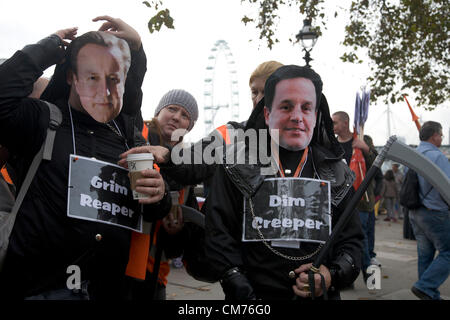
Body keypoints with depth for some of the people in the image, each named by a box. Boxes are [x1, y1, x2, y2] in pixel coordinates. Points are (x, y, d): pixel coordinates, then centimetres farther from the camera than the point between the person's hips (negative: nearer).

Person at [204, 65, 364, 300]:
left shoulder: (336, 174, 1)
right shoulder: (236, 168, -6)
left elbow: (352, 239, 4)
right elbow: (219, 237, -9)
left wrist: (333, 275, -15)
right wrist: (244, 293, -18)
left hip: (321, 296, 2)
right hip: (256, 293, -1)